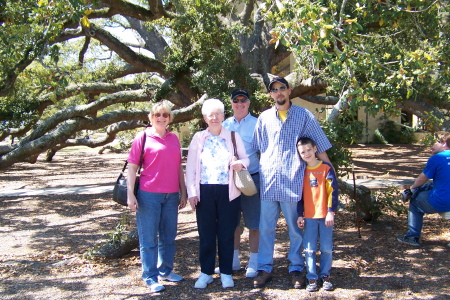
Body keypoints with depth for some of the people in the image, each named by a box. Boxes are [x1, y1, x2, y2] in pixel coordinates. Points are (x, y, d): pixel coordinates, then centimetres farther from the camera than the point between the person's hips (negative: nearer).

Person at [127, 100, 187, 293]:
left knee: (169, 236, 14)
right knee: (149, 239, 3)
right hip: (149, 195, -5)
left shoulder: (174, 139, 10)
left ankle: (165, 271, 30)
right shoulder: (143, 136, -2)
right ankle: (150, 277, 14)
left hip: (171, 195, 5)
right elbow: (132, 166, -5)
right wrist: (130, 194, -10)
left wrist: (183, 192, 13)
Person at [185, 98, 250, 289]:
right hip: (204, 192, 1)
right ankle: (206, 272, 18)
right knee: (206, 234, 6)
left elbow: (246, 159, 9)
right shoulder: (198, 138, 8)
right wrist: (191, 192, -3)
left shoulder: (233, 136, 8)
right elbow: (190, 167, 5)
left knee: (227, 233, 5)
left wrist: (240, 163, -15)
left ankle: (226, 273, 17)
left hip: (227, 192, 0)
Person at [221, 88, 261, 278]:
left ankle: (254, 262, 15)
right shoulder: (224, 125, 9)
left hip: (251, 177, -3)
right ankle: (233, 260, 24)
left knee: (253, 223, 3)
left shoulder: (256, 124, -1)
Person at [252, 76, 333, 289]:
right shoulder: (264, 118, 10)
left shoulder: (304, 116, 3)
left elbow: (320, 147, 5)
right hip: (268, 181, 2)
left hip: (292, 181, -2)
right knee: (266, 228, 7)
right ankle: (264, 269, 17)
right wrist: (261, 172, 11)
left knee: (295, 229, 7)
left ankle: (296, 269, 20)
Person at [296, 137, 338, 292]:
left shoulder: (326, 168, -4)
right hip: (309, 217, 2)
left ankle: (325, 276, 21)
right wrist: (300, 215, 5)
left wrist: (331, 212, -10)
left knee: (326, 248, 7)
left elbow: (333, 191, -6)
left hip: (325, 216, -2)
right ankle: (312, 278, 13)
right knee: (309, 249, 4)